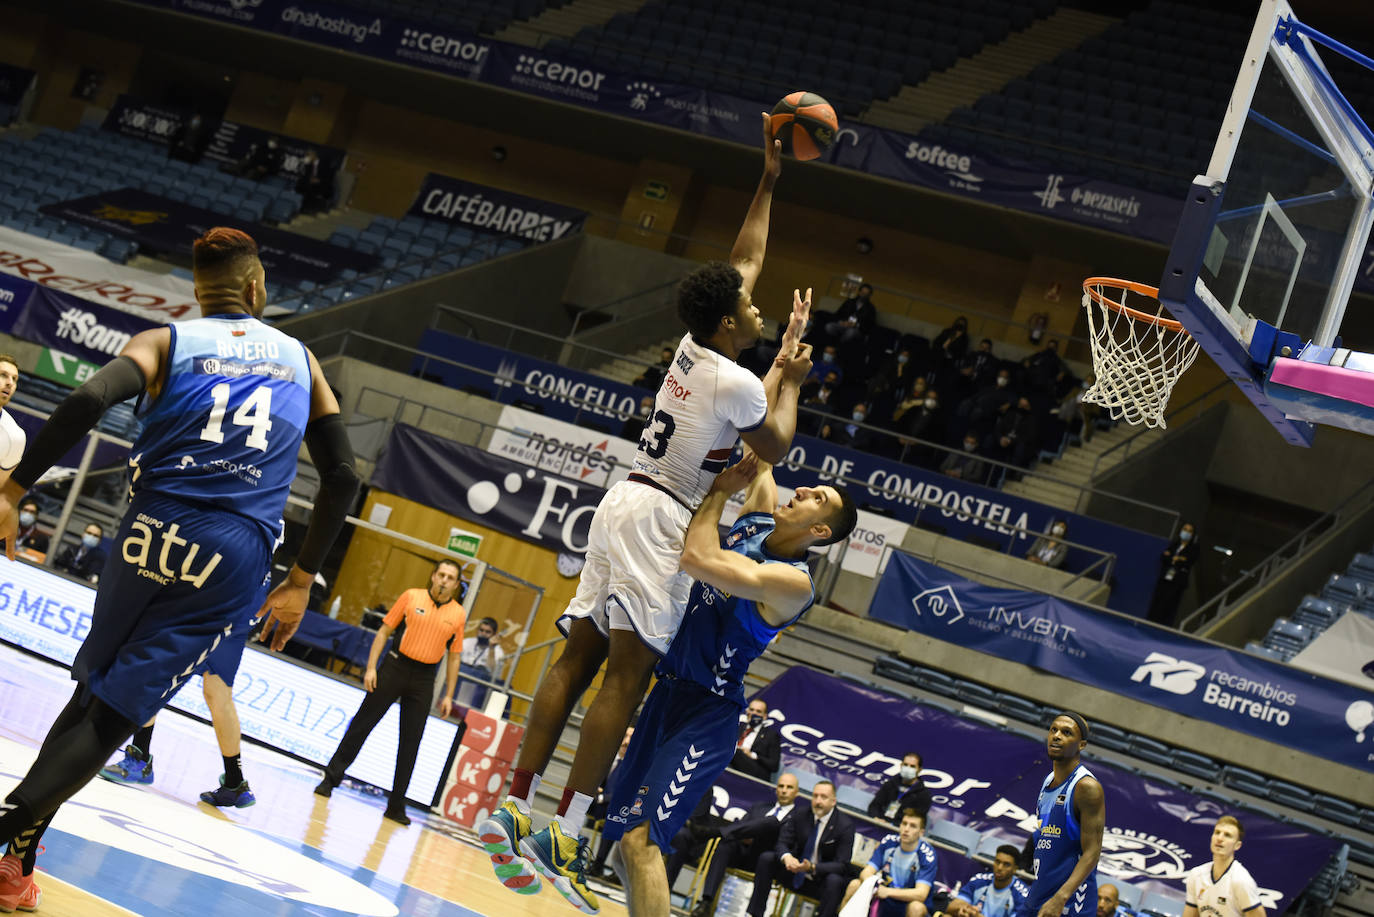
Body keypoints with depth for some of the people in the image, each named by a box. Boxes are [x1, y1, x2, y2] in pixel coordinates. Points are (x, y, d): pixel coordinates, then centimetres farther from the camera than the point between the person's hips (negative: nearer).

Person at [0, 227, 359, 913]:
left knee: (92, 689, 21)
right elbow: (342, 478, 14)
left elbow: (89, 400, -12)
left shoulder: (165, 342, 9)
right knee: (112, 714, 2)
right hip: (234, 561, 0)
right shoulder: (300, 360, 17)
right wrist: (300, 580, 20)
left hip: (152, 534, 0)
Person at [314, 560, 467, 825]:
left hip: (424, 680, 1)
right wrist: (371, 667, -5)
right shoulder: (411, 597, -1)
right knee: (362, 724, 0)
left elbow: (454, 657, 9)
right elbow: (384, 631, 3)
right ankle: (331, 778, 12)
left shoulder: (458, 614, 3)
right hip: (396, 667, -1)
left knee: (410, 743, 2)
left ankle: (396, 805, 7)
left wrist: (448, 695, 5)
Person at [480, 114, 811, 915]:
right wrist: (791, 375, 15)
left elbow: (744, 260, 24)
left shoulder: (696, 345, 10)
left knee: (580, 658, 6)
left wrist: (770, 180, 28)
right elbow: (775, 446, 5)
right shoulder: (737, 382, -14)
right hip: (662, 519, -9)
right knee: (627, 678, -11)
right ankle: (566, 836, -16)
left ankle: (513, 810, 3)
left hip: (627, 504, 9)